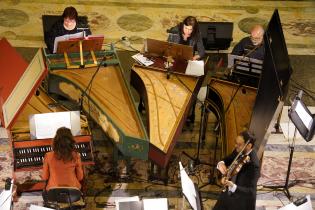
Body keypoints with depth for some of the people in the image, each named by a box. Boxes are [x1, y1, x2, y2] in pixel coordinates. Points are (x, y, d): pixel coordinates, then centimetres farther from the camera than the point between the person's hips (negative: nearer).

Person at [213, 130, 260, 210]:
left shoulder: (253, 164, -30)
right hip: (228, 194, 7)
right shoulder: (239, 151, -9)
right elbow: (227, 160, 6)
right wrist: (221, 163, -18)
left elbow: (251, 191, -32)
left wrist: (233, 186, -47)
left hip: (242, 203, -7)